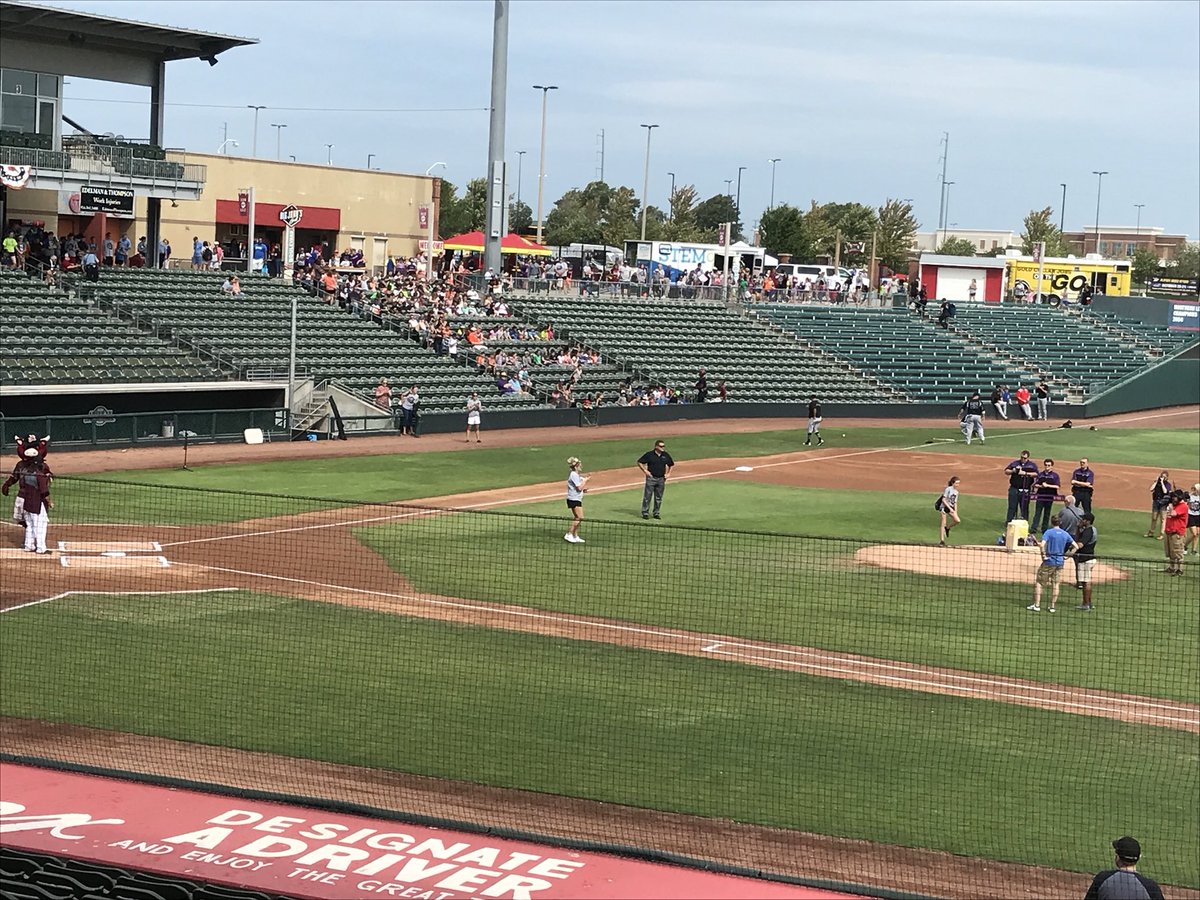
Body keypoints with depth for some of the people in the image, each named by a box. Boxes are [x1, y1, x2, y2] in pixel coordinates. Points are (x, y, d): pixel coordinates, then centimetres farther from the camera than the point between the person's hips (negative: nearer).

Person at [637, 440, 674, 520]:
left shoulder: (666, 455, 6)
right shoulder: (649, 454, -5)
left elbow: (671, 465, 21)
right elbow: (639, 462, 0)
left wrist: (668, 473, 10)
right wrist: (645, 471, -7)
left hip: (661, 479, 4)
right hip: (651, 478, -4)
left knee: (658, 498, 8)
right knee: (647, 496, -3)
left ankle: (656, 513, 17)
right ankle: (645, 513, 2)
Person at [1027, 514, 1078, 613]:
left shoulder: (1049, 532, -9)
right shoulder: (1065, 534, 5)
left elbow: (1042, 545, -24)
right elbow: (1076, 546, 6)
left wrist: (1043, 555, -11)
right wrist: (1067, 556, 9)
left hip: (1049, 561, -4)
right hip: (1060, 562, 4)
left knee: (1039, 582, 6)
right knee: (1055, 584, 13)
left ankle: (1036, 605, 1)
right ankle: (1053, 606, 15)